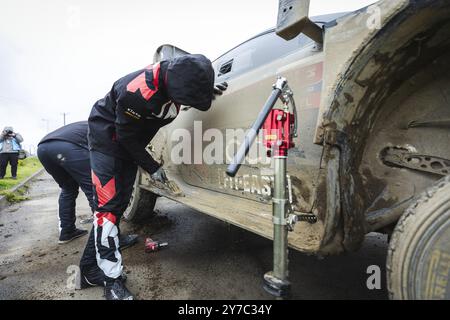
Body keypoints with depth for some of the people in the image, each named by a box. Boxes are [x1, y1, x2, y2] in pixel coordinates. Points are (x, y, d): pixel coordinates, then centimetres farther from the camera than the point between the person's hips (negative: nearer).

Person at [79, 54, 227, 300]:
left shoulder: (175, 76, -15)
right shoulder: (138, 92, -35)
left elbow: (194, 89, 9)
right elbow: (126, 137, -24)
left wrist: (207, 91, -11)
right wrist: (152, 167, -17)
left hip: (130, 142, 7)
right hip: (108, 136, -7)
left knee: (120, 203, 7)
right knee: (108, 205, -14)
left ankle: (90, 265, 21)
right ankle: (112, 279, -5)